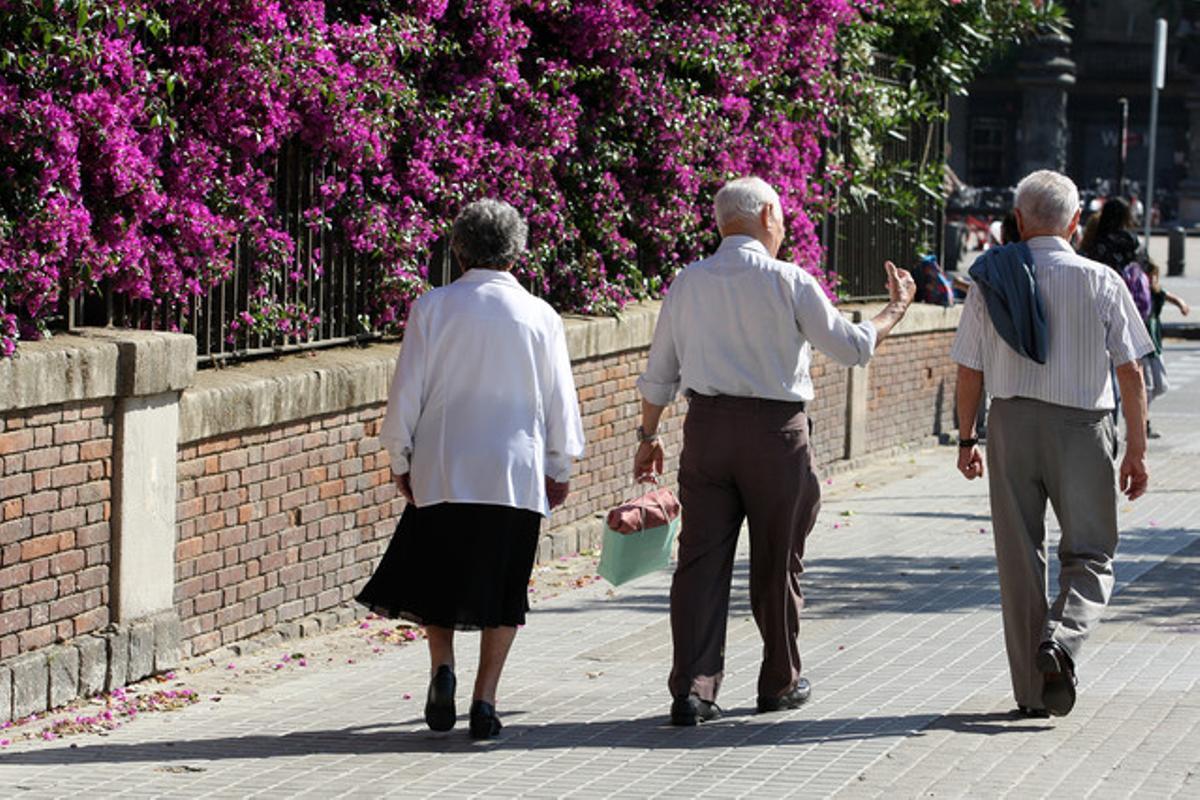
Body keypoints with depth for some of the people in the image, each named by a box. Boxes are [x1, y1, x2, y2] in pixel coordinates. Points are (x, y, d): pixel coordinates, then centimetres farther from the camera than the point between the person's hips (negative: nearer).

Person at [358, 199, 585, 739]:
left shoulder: (432, 308, -3)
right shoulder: (540, 316, -1)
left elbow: (407, 395, -1)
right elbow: (560, 403, 4)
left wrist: (401, 460, 11)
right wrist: (560, 469, 16)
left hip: (442, 471, 0)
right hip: (518, 474, 0)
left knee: (438, 579, 16)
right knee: (503, 592, 9)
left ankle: (442, 666, -5)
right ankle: (484, 700, 4)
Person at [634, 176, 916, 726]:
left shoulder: (688, 283, 6)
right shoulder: (789, 282, -6)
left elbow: (659, 372, 10)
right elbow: (853, 348, 1)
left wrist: (648, 435, 21)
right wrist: (895, 309, 17)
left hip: (706, 426, 3)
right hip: (775, 430, -3)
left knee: (701, 558, 2)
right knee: (776, 562, 10)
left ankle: (692, 688, -6)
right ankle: (780, 683, 23)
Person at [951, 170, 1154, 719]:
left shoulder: (990, 282, 1)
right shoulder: (1101, 282, -3)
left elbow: (969, 371, 4)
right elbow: (1131, 373, -3)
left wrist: (967, 437, 16)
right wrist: (1136, 451, 4)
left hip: (1011, 422, 2)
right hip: (1081, 426, -2)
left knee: (1019, 560, 9)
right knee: (1089, 556, 9)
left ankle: (1032, 689, 11)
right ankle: (1062, 638, -20)